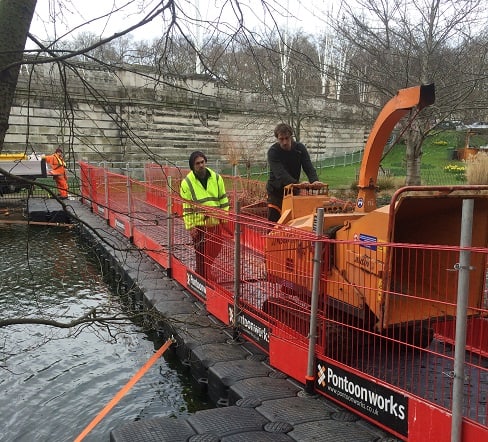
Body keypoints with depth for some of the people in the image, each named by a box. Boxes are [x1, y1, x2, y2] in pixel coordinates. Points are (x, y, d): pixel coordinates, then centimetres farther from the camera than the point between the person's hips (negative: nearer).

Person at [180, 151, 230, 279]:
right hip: (198, 224, -3)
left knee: (216, 249, 9)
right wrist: (190, 226, -7)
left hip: (215, 222, 3)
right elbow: (186, 207, -4)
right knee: (201, 254, 1)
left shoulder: (216, 178, 4)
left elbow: (223, 199, 10)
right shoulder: (187, 182, -5)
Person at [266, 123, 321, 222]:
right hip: (276, 191, -3)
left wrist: (314, 181, -38)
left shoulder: (300, 148, -7)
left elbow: (308, 167, -16)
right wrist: (296, 183, -47)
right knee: (273, 220, -6)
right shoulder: (273, 151, -19)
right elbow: (280, 173, -32)